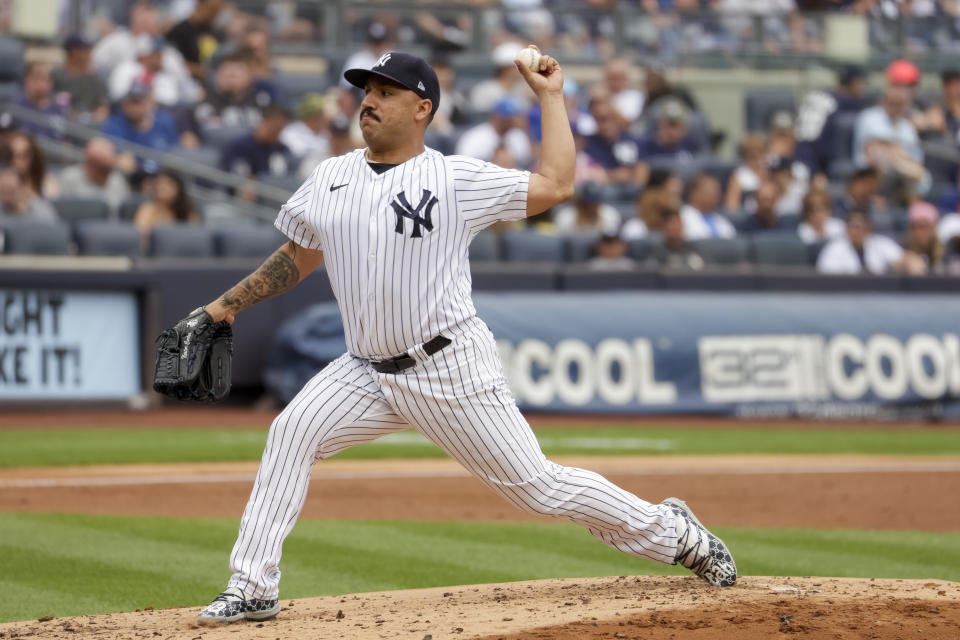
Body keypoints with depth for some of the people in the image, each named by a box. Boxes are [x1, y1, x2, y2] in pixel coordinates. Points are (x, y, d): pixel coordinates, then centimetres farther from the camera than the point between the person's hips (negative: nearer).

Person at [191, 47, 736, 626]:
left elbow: (556, 186, -9)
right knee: (291, 434, -16)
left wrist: (551, 97, -5)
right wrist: (227, 305, 16)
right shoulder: (330, 179, 9)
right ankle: (254, 590, -10)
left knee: (538, 486, -3)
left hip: (452, 370, -5)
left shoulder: (456, 179, -7)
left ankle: (673, 532, 15)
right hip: (368, 372, 5)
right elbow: (299, 258, 21)